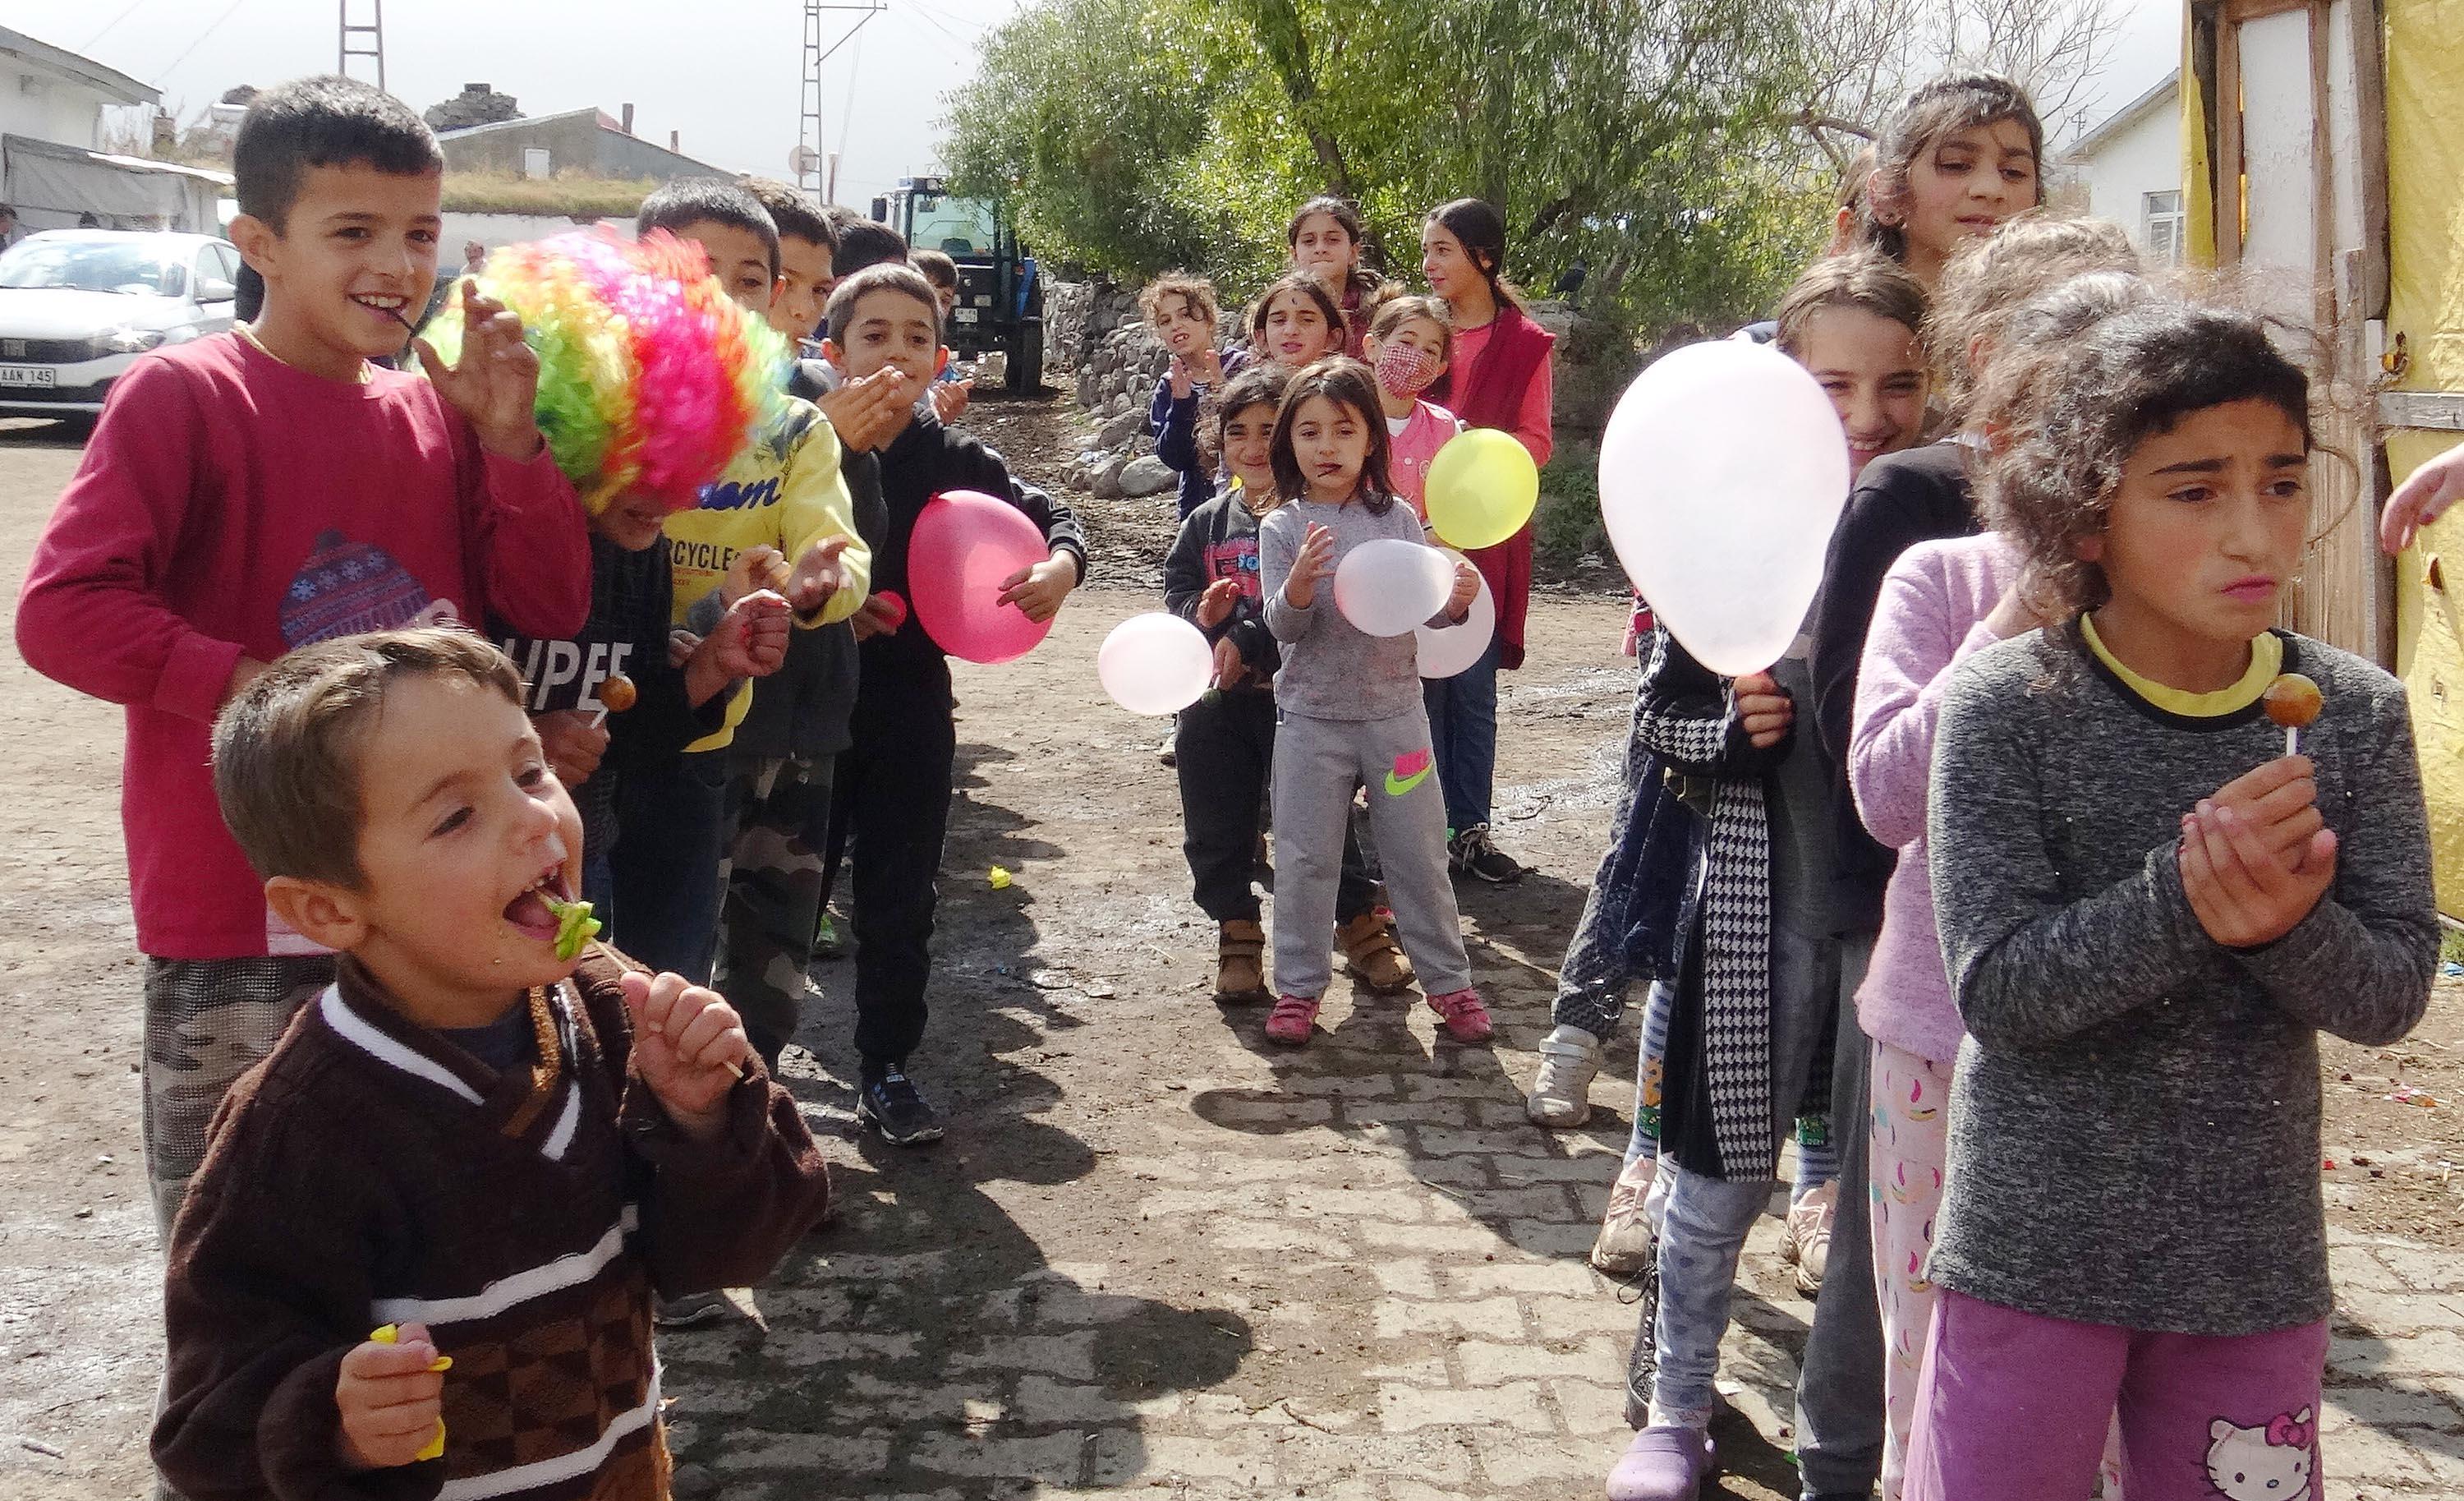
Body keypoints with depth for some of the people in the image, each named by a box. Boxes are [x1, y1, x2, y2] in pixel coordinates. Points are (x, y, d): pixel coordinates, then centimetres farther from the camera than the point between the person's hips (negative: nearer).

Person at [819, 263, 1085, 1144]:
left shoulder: (955, 462, 1)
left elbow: (1054, 518, 8)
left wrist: (1061, 564, -13)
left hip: (912, 704, 2)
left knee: (900, 903, 11)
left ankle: (885, 1070, 25)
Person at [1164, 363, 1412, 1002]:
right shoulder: (1206, 523, 9)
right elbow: (1176, 594, 10)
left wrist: (1245, 642, -23)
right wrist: (1200, 614, -12)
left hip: (1297, 695, -5)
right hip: (1217, 703, 5)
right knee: (1217, 825, 10)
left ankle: (1361, 924, 21)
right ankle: (1236, 933, 26)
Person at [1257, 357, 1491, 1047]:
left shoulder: (1397, 518, 0)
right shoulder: (1282, 528, -4)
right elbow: (1283, 626, -10)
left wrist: (1457, 599, -22)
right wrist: (1299, 585, -31)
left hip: (1395, 711, 1)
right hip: (1313, 718, -1)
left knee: (1419, 854, 10)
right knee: (1305, 859, 7)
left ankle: (1448, 981, 22)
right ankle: (1298, 986, 20)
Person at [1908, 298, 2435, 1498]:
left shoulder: (2354, 715, -3)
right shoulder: (2008, 707, -13)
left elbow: (2394, 991, -3)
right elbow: (1995, 986, -17)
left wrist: (2291, 927, -24)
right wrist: (2186, 900, -30)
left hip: (2255, 1257, 3)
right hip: (2034, 1250, -3)